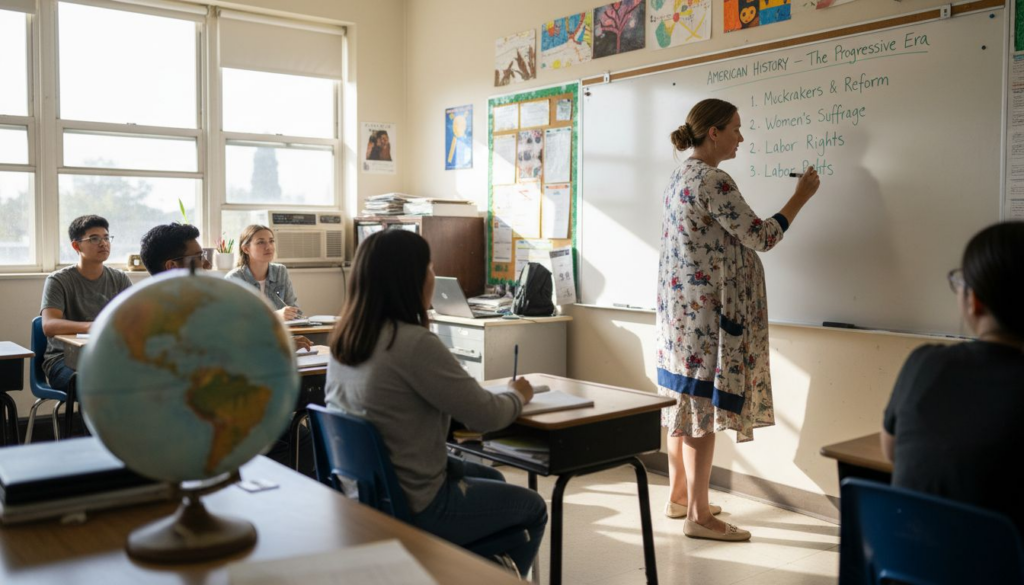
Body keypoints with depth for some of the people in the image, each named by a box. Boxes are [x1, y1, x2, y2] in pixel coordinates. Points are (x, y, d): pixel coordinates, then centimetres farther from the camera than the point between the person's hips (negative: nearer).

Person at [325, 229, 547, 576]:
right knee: (533, 509, 15)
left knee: (491, 479, 29)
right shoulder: (414, 343, -27)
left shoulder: (345, 337, -1)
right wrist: (518, 395, 2)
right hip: (411, 508, -8)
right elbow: (486, 416, -18)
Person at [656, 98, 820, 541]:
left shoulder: (681, 176, 14)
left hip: (679, 306, 10)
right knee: (704, 406, -4)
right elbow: (761, 237, -15)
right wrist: (801, 196, -3)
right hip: (707, 310, -10)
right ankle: (699, 515, 3)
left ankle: (678, 496, 25)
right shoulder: (713, 181, -16)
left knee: (685, 402, 15)